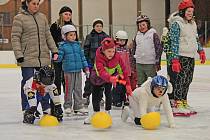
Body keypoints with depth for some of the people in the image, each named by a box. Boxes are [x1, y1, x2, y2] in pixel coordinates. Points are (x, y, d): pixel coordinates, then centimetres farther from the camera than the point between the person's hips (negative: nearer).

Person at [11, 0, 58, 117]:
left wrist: (54, 50, 9)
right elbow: (15, 38, -7)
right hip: (27, 59, -5)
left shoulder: (42, 17, 12)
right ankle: (27, 110, 10)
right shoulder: (19, 18, -4)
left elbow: (48, 36, 16)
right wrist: (19, 55, -14)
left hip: (44, 58, 5)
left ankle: (47, 109, 19)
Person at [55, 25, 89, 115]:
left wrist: (86, 68, 12)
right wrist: (57, 57, -28)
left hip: (78, 70, 4)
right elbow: (59, 57, -4)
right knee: (69, 89, 1)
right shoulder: (63, 46, -3)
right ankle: (67, 106, 11)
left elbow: (82, 57, 15)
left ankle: (78, 106, 14)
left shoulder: (77, 45, 10)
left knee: (78, 88, 7)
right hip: (68, 71, -4)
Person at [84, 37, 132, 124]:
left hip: (111, 75, 1)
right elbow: (101, 71, -52)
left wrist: (127, 84, -16)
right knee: (95, 95, 10)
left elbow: (123, 70, -17)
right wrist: (110, 78, -71)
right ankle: (96, 113, 29)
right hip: (98, 77, 0)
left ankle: (107, 112, -6)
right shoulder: (99, 57, -37)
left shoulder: (117, 57, -27)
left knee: (108, 92, -18)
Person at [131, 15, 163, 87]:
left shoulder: (153, 34, -4)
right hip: (139, 64, 5)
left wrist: (157, 62, -9)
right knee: (140, 84, 12)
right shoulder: (137, 36, 11)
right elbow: (134, 49, 18)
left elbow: (159, 48, -6)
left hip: (150, 64, -5)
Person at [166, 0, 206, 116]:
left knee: (187, 80, 10)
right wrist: (174, 60, -20)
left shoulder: (193, 23, 16)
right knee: (180, 80, -10)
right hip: (180, 56, -8)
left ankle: (184, 103, 18)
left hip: (191, 57, 8)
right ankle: (177, 106, -8)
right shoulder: (176, 24, -10)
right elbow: (174, 42, -15)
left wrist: (201, 51, 18)